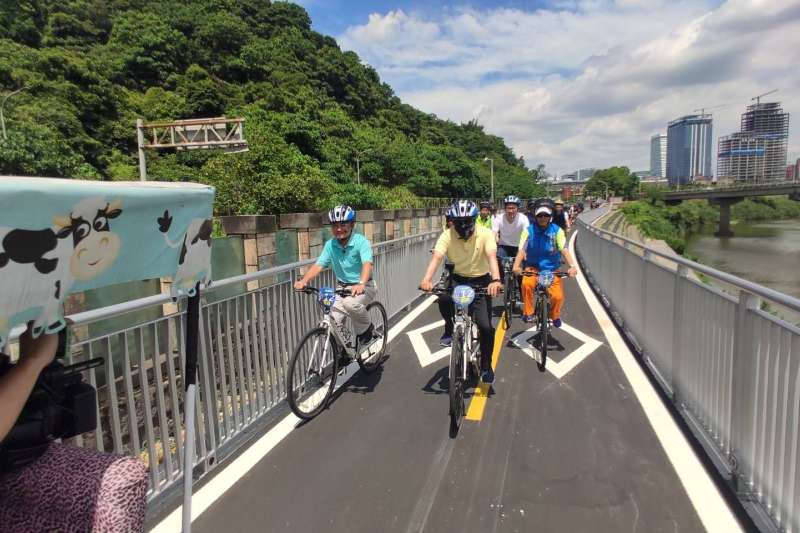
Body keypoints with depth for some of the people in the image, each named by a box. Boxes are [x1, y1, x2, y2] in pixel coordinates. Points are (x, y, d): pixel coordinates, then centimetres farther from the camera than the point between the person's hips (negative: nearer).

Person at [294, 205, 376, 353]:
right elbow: (318, 265, -13)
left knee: (350, 303, -35)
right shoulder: (330, 245, -5)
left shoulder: (361, 241, -18)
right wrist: (304, 281, -32)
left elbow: (367, 264, -33)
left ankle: (366, 328, -3)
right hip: (342, 287, 5)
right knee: (333, 320, -12)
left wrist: (361, 284, -53)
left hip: (363, 287, -4)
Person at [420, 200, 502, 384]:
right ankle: (450, 329, 0)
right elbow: (436, 257, -28)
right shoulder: (447, 236, -15)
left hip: (481, 280, -1)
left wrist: (496, 280, -51)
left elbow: (491, 257, -33)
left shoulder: (485, 234, -18)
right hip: (458, 278, 1)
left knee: (485, 326, -12)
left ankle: (486, 365, 13)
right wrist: (427, 279, -47)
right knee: (443, 299, -33)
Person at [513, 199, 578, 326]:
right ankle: (528, 312, -12)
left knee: (558, 296, -15)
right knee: (526, 283, -33)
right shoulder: (529, 231, -8)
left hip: (552, 269, 1)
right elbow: (521, 250, -19)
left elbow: (564, 250, -18)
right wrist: (516, 265, -38)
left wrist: (572, 266, -35)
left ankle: (555, 315, 19)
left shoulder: (557, 231, -7)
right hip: (533, 267, -1)